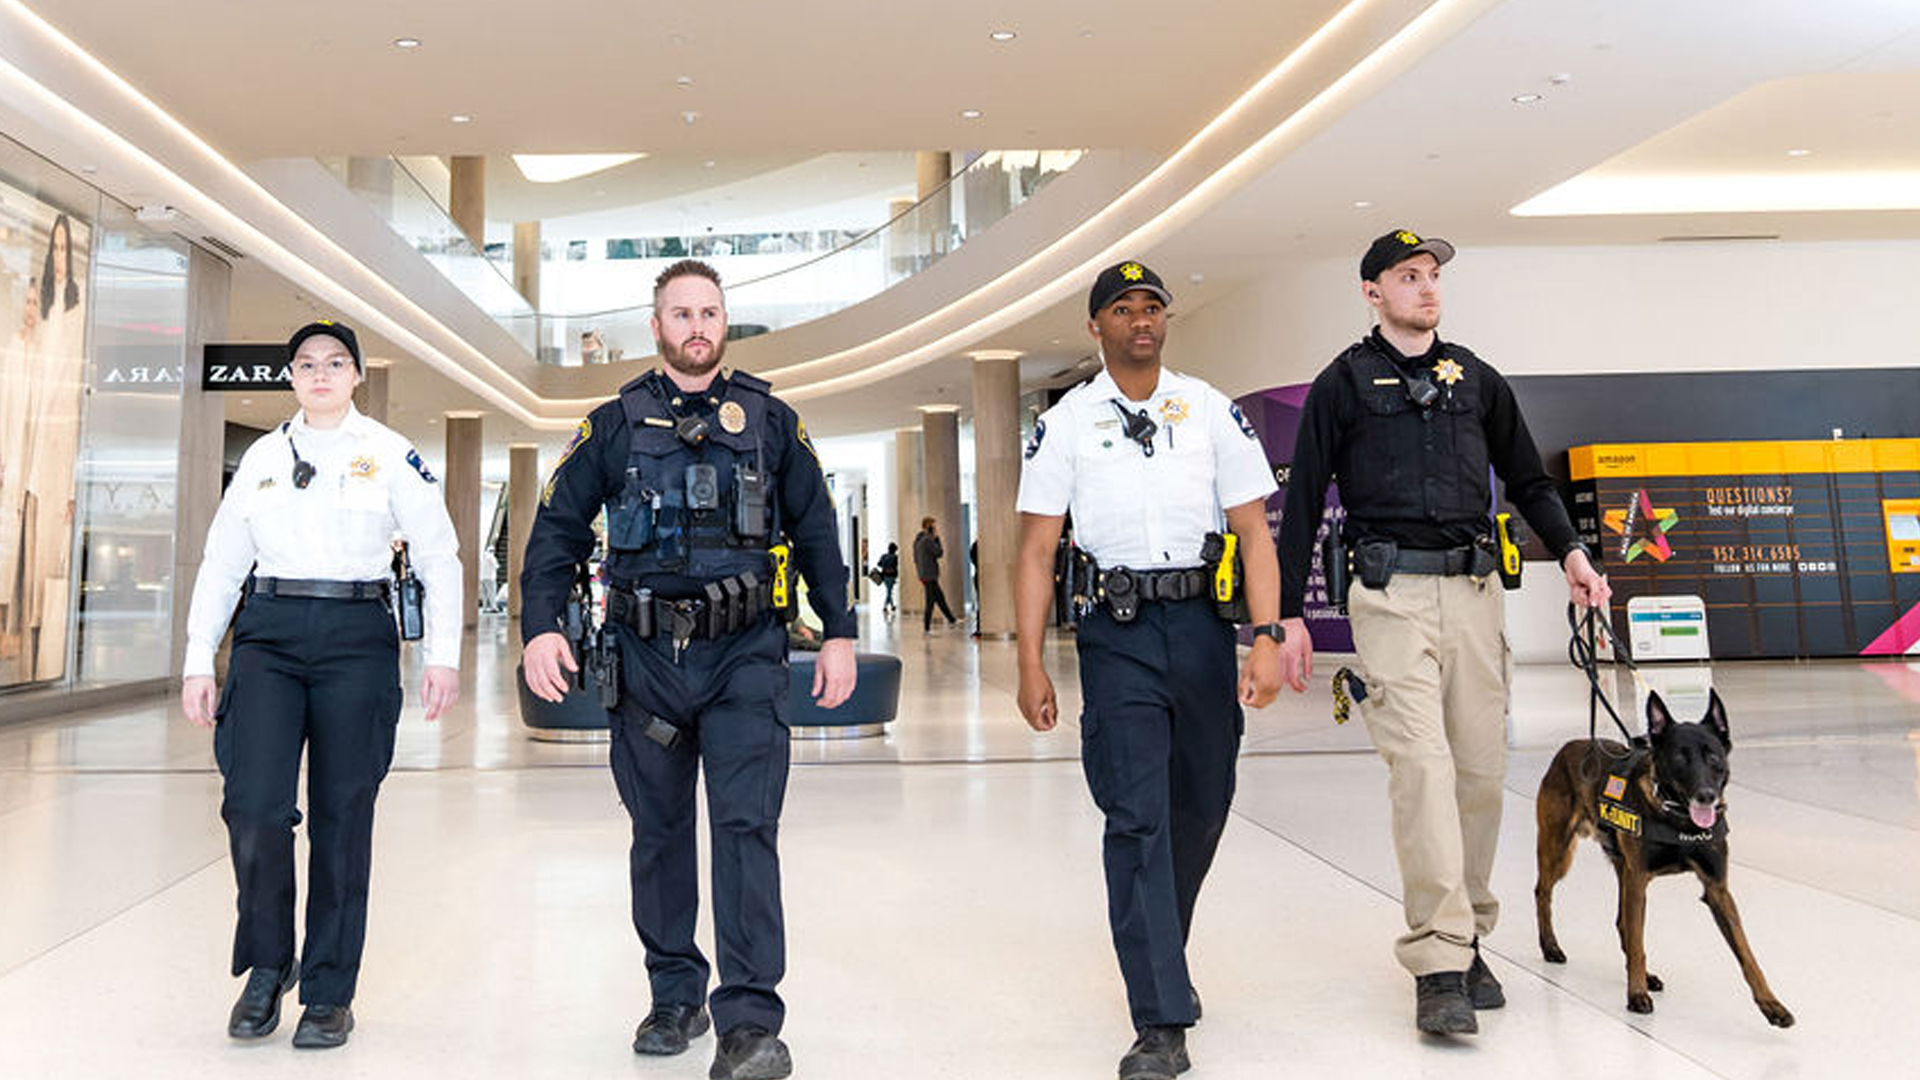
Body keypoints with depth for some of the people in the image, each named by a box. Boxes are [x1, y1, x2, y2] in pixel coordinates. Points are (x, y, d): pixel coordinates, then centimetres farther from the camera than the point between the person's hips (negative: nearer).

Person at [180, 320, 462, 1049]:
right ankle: (267, 963, 17)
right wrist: (199, 661, 7)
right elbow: (221, 561, 13)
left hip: (357, 640, -2)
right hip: (269, 636, 2)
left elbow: (439, 557, 1)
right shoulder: (263, 456, 12)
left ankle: (329, 991, 15)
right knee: (254, 806, -9)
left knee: (342, 817, 2)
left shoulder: (391, 455, 4)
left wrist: (443, 655, -7)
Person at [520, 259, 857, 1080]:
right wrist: (541, 626, -4)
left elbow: (816, 531, 10)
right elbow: (558, 528, 8)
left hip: (745, 653, -1)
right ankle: (675, 998, 26)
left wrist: (840, 633, 5)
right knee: (659, 832, 11)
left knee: (746, 827, -9)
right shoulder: (614, 425, 8)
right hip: (645, 653, 2)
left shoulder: (770, 421, 8)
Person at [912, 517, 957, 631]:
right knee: (931, 601, -5)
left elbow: (916, 559, 18)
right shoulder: (928, 539, -16)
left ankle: (952, 621, 26)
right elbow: (939, 553, -13)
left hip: (924, 575, 10)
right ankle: (926, 628, -3)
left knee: (940, 597, 17)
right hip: (930, 575, -10)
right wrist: (937, 539, -4)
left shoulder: (917, 540, 14)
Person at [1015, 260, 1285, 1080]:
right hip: (1117, 633, -2)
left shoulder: (1211, 411, 7)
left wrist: (1267, 638, -8)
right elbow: (1036, 552, 2)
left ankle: (1163, 957, 40)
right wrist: (1031, 665, -4)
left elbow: (1253, 529, 4)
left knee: (1200, 809, 14)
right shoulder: (1065, 423, 4)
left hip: (1203, 621, 3)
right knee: (1137, 819, -7)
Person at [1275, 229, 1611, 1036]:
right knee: (1422, 764, -13)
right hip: (1391, 596, -4)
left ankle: (1468, 942, 19)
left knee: (1480, 771, 5)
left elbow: (1527, 480, 23)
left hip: (1474, 591, 4)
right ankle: (1438, 966, -11)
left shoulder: (1476, 379, 18)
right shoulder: (1344, 383, 6)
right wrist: (1289, 613, -1)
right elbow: (1303, 503, 4)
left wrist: (1570, 551, 6)